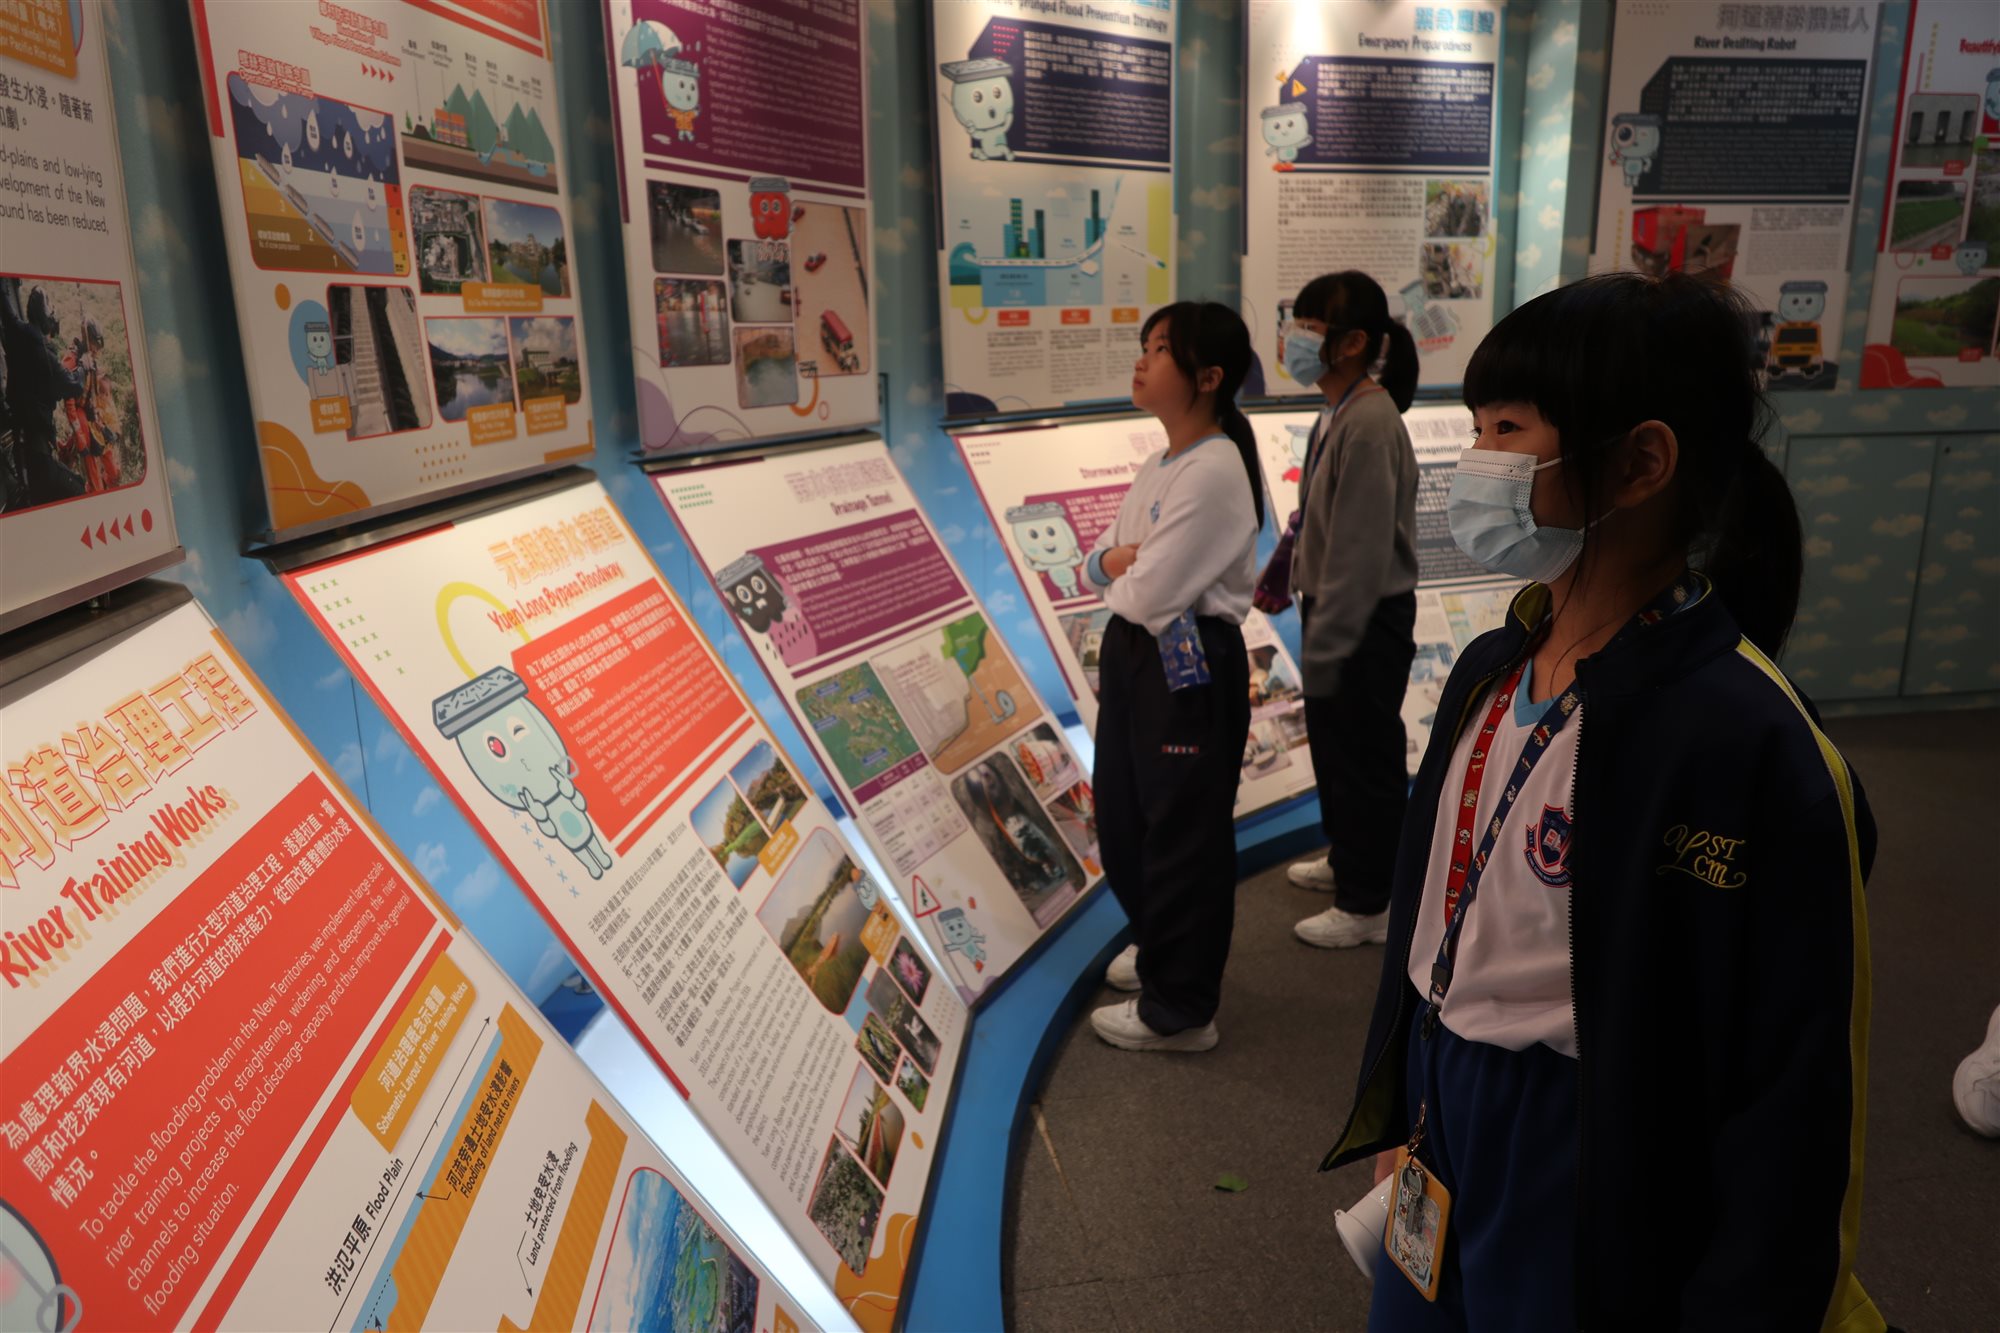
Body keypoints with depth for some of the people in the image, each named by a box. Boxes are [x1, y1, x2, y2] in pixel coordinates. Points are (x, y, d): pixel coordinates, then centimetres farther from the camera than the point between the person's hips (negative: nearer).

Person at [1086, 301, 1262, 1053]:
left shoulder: (1216, 471, -21)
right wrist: (1116, 560, -12)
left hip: (1188, 668, -9)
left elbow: (1146, 595, -25)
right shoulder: (1158, 466, 9)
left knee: (1184, 836, 6)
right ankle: (1161, 948, 46)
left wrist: (1122, 577, -3)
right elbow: (1098, 568, 11)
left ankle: (1179, 1012, 24)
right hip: (1131, 655, 10)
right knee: (1122, 815, 22)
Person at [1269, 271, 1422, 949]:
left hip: (1369, 620, -9)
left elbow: (1361, 550, -27)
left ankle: (1366, 906, 22)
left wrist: (1325, 647, -25)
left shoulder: (1370, 424, -25)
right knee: (1329, 742, 23)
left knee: (1365, 756, 5)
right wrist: (1283, 570, 23)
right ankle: (1344, 857, 44)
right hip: (1331, 606, 9)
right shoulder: (1338, 411, 5)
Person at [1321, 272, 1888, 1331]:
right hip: (1442, 1125, 7)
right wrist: (1396, 1120, 14)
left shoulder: (1744, 745, -25)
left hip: (1585, 1180, -6)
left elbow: (1792, 1095, -19)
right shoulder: (1492, 669, -2)